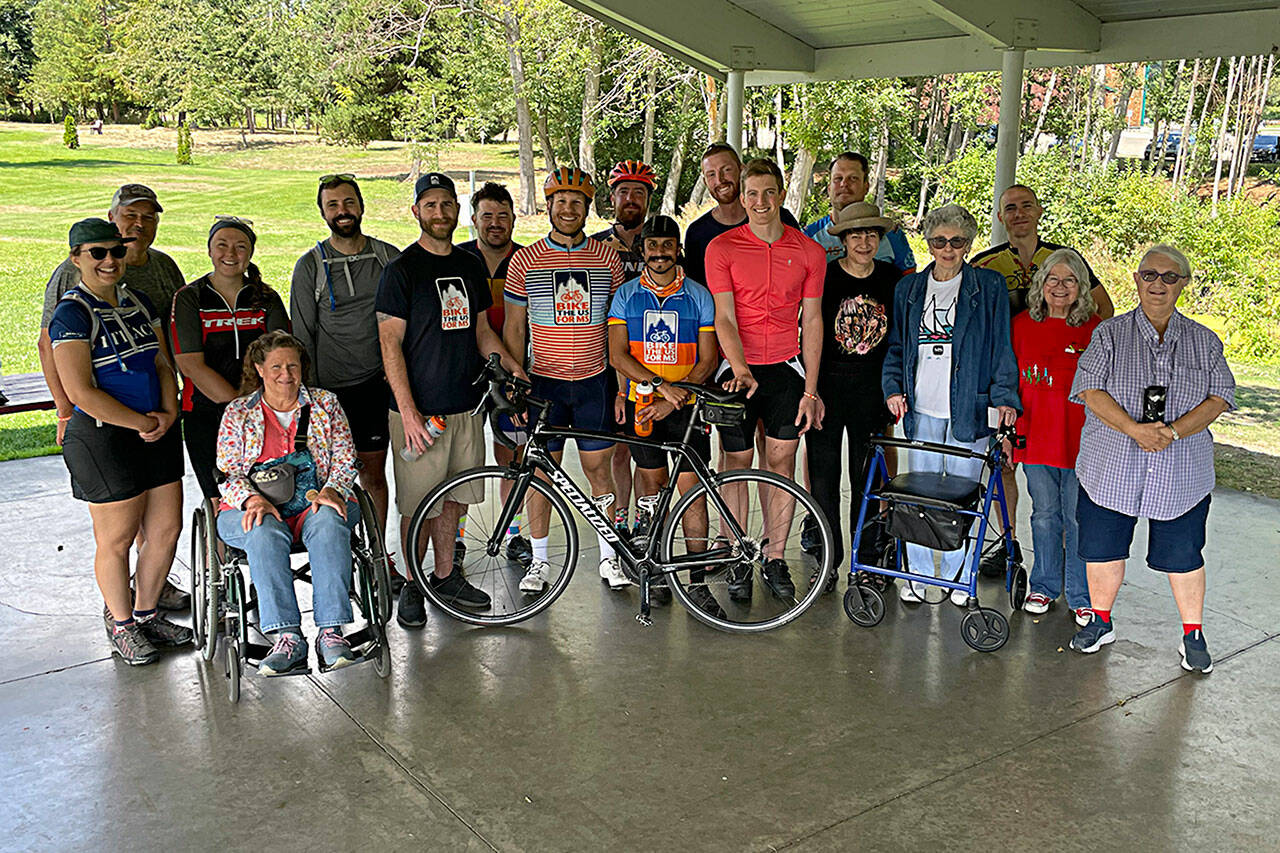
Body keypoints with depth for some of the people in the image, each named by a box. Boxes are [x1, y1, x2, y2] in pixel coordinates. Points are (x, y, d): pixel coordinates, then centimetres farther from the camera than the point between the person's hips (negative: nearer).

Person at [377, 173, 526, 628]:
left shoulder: (470, 266, 11)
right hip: (420, 408, -5)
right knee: (418, 503, 1)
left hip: (465, 405, 6)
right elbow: (390, 345, -11)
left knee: (453, 495, 15)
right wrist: (409, 413, -18)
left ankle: (445, 574, 29)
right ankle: (411, 586, 18)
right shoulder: (401, 269, -7)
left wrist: (512, 365, 2)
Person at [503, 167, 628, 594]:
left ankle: (608, 556, 18)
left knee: (598, 467, 5)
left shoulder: (607, 257, 4)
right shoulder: (526, 260, 1)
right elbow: (514, 326, 4)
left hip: (594, 381, 1)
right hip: (543, 382, 0)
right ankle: (539, 561, 17)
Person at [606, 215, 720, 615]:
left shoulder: (698, 295, 2)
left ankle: (697, 581, 0)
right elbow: (618, 355, -3)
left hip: (687, 405, -1)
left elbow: (708, 359, -2)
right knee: (651, 479, 5)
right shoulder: (626, 295, 5)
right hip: (640, 401, 1)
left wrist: (674, 399, -13)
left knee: (691, 486, -5)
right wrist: (660, 384, -17)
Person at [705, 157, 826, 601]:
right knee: (737, 464, 2)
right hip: (737, 370, -1)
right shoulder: (721, 248, -3)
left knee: (781, 461, 2)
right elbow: (724, 318, -9)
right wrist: (740, 369, -25)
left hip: (786, 368, 2)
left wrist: (810, 389, 1)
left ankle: (775, 559, 14)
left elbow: (811, 322, 5)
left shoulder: (809, 252, 2)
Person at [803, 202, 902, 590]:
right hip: (826, 383, -2)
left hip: (873, 386, 2)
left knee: (868, 476, 6)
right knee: (823, 474, 0)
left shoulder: (892, 278, 5)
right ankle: (827, 560, 12)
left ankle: (867, 561, 17)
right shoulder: (824, 275, -3)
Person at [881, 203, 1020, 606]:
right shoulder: (909, 288, 11)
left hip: (968, 409, -2)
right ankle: (918, 574, 19)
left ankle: (959, 577, 17)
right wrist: (892, 388, 2)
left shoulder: (989, 287, 3)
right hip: (921, 408, 2)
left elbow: (1002, 348, 2)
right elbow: (896, 347, 16)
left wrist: (1004, 398, -7)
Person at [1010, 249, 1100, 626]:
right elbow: (1011, 382, 9)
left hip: (1080, 439, -2)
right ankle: (1045, 586, 29)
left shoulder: (1095, 329, -3)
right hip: (1035, 436, 2)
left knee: (1078, 519, 5)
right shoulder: (1022, 324, 4)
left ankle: (1082, 596, 19)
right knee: (1045, 514, 14)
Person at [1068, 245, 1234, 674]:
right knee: (1103, 547, 9)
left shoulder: (1204, 341, 7)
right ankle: (1101, 622, 28)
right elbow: (1090, 389, -7)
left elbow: (1220, 397, 1)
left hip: (1182, 473, 0)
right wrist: (1135, 429, -20)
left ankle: (1193, 635, 22)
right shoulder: (1109, 334, 3)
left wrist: (1174, 431, -16)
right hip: (1111, 469, 0)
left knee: (1182, 554, 6)